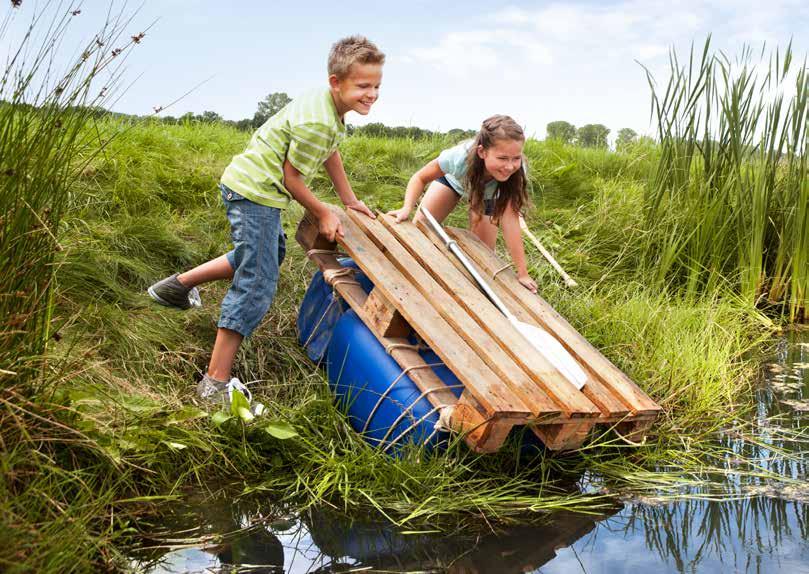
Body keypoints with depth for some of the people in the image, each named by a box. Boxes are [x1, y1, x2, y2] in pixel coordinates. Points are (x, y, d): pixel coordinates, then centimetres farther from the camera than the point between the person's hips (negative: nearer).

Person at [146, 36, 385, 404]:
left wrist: (350, 201, 27)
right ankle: (216, 383, -10)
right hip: (254, 193, -11)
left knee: (270, 252, 31)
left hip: (252, 186, 11)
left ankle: (180, 285, 37)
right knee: (256, 287, -12)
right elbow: (292, 177, -17)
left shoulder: (329, 104, 7)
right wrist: (323, 214, -4)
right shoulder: (315, 122, -25)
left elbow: (330, 153, 23)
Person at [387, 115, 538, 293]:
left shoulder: (517, 173, -42)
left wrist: (522, 273, -42)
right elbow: (420, 178, -25)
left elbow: (510, 220, -40)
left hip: (487, 193, 0)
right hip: (454, 178, 0)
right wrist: (407, 208, -42)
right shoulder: (460, 157, -43)